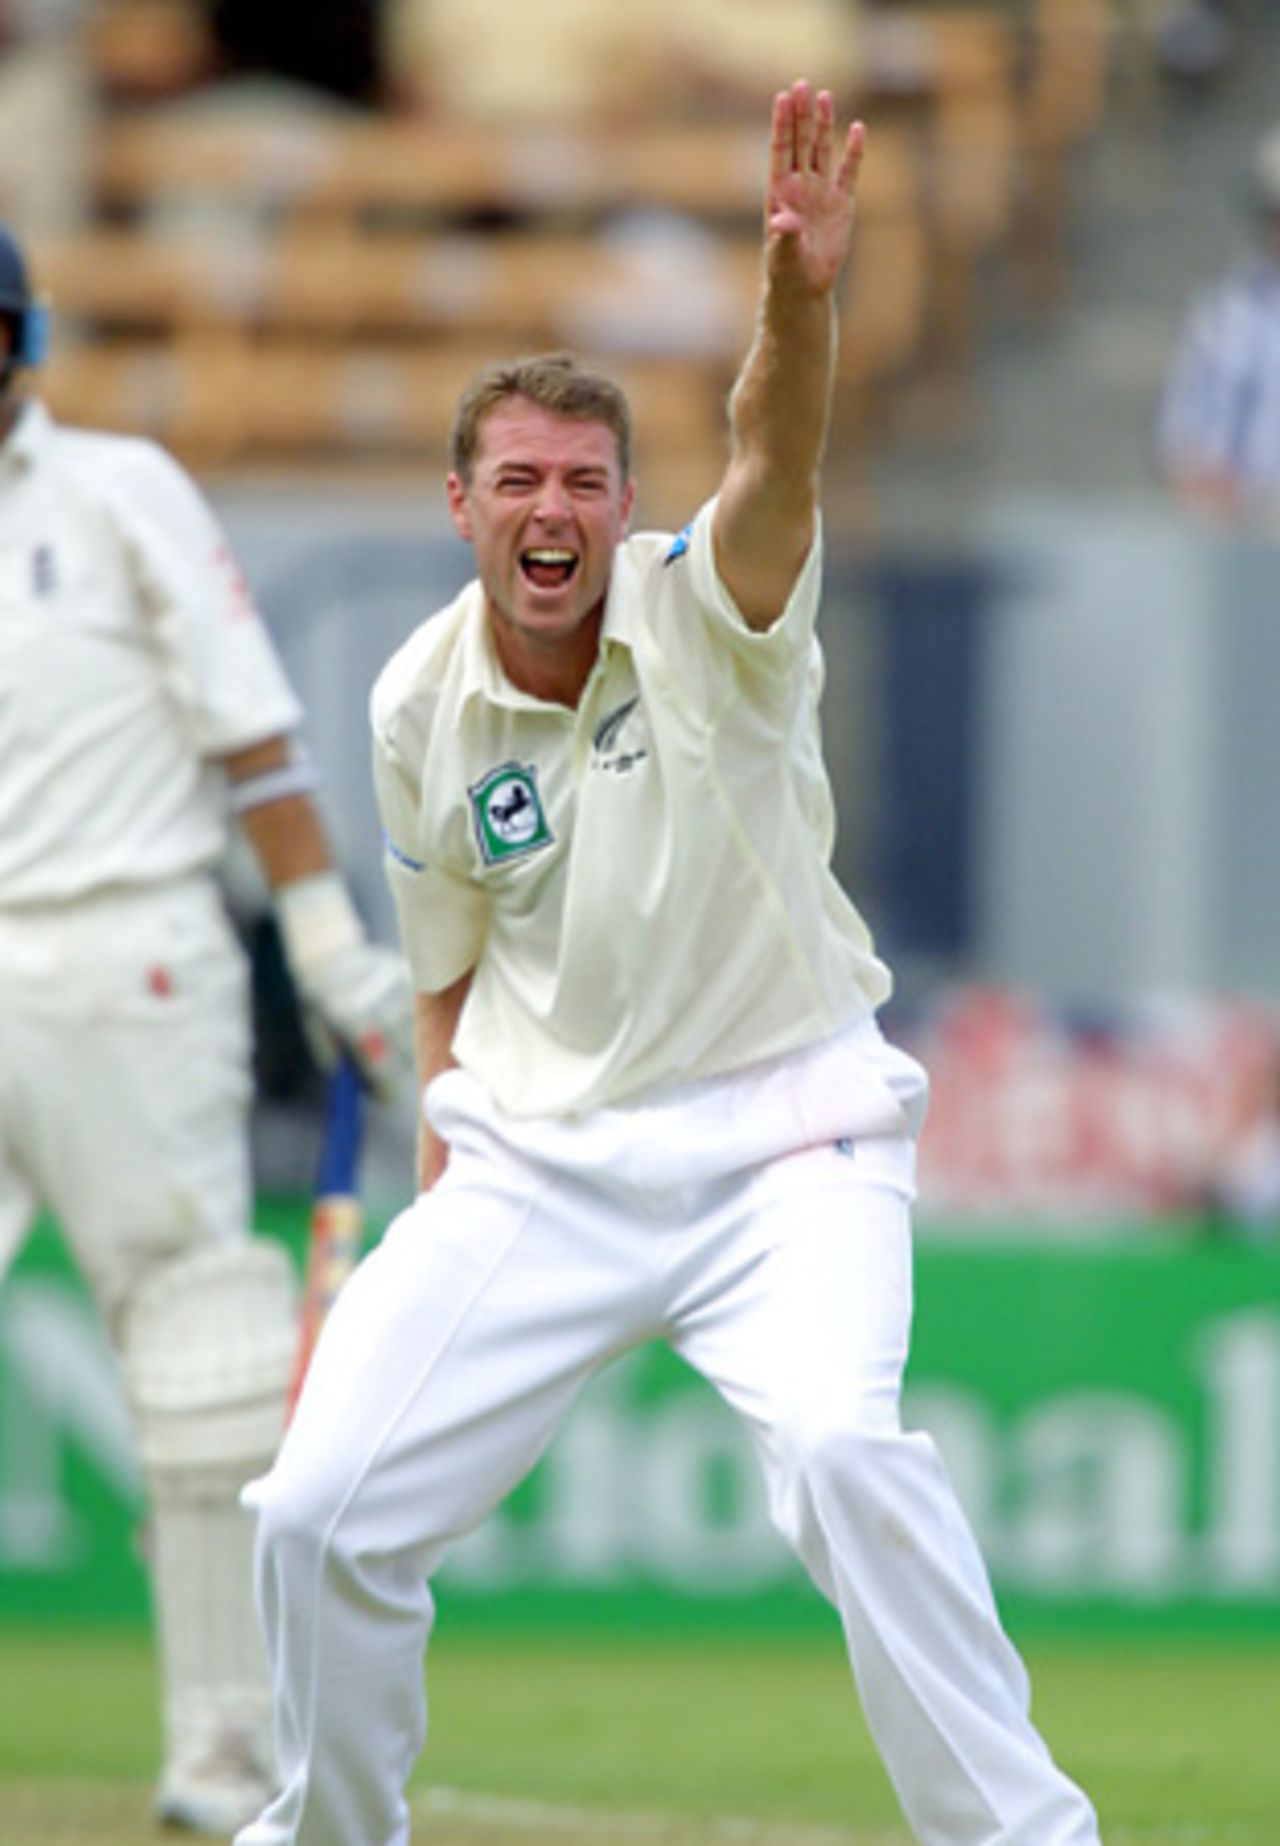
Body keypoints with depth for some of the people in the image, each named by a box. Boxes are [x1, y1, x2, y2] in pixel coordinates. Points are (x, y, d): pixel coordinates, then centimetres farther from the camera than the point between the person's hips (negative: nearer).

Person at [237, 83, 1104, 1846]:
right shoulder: (420, 703, 0)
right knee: (320, 1505, -5)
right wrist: (451, 1167, 4)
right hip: (537, 1156, 4)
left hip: (779, 1128, -4)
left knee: (843, 1445, -30)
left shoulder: (711, 614, -11)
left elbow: (773, 475, -35)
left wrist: (799, 295, -54)